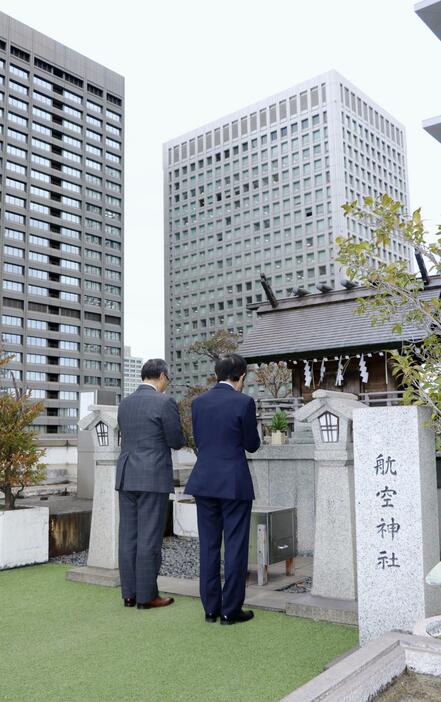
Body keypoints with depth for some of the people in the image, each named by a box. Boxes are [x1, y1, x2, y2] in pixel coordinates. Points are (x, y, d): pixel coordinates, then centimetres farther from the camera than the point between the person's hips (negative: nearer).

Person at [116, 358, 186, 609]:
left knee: (129, 536, 9)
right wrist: (180, 435, 15)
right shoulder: (165, 401, -10)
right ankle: (147, 595, 6)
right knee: (150, 538, 0)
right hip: (154, 478, -6)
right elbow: (176, 441, -7)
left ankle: (129, 593, 16)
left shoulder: (125, 403, 10)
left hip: (127, 476, 7)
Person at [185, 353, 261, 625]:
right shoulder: (244, 402, -10)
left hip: (205, 481, 5)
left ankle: (211, 608, 18)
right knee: (235, 546, 5)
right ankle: (231, 610, 10)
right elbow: (252, 445, -2)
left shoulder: (199, 402, 4)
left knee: (209, 546, 11)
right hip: (234, 483, -5)